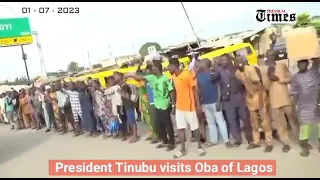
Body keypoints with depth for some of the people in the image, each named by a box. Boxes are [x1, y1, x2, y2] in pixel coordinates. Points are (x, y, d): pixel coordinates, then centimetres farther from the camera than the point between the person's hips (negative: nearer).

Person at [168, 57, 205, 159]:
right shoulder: (173, 77, 6)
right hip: (179, 107, 6)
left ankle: (199, 147, 25)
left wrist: (198, 105, -13)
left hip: (189, 106, -6)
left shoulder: (187, 74, -15)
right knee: (180, 128, 8)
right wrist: (175, 104, 14)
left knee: (195, 127, 7)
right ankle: (183, 149, 18)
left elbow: (194, 90, -12)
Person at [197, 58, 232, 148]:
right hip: (205, 103, 6)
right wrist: (200, 101, 9)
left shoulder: (212, 73, -9)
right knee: (210, 122, 14)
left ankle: (226, 140, 9)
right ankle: (213, 140, 25)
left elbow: (218, 87, -8)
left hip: (214, 101, -6)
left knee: (220, 121, 1)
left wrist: (218, 101, -14)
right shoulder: (198, 75, 7)